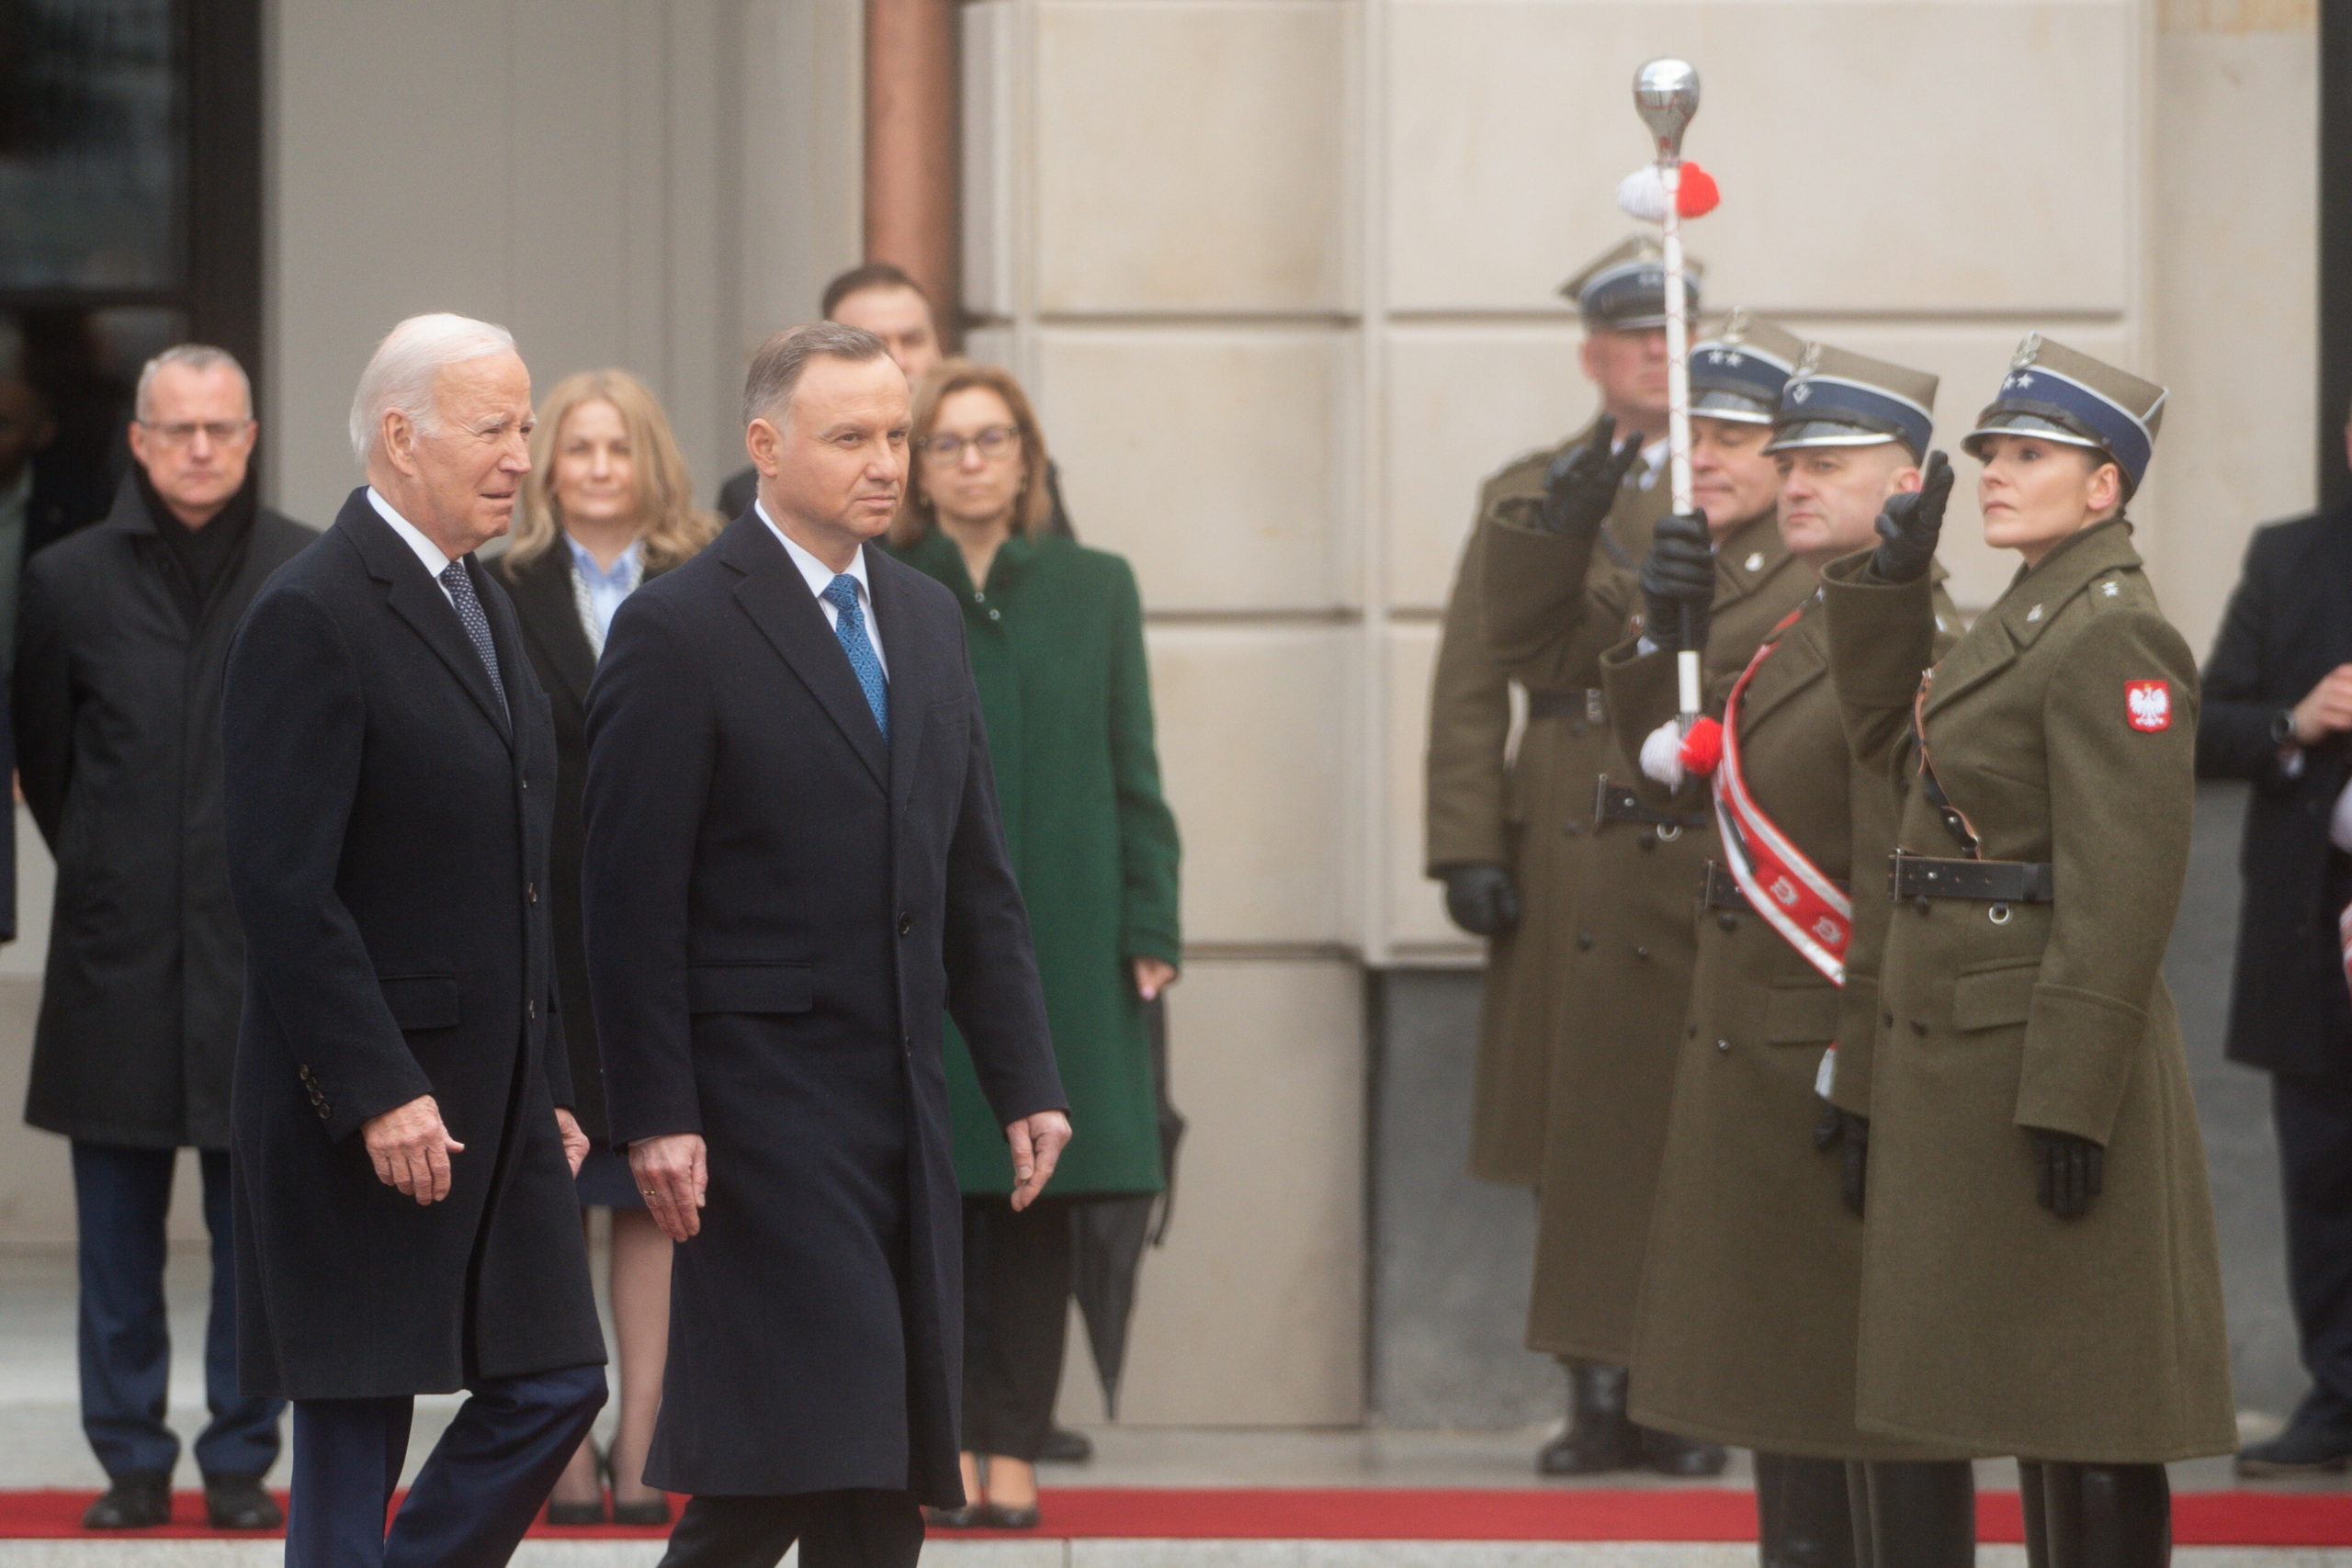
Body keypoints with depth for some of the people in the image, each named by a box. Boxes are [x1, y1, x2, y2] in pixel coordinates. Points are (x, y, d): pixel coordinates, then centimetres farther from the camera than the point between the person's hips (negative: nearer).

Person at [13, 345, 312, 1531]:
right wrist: (108, 874, 13)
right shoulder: (70, 582, 3)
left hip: (264, 953, -1)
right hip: (118, 957, 1)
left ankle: (242, 1457, 10)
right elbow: (42, 758, 13)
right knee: (118, 1242, 4)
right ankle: (131, 1460, 13)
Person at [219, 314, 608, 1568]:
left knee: (553, 1383, 6)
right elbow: (283, 885, -18)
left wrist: (554, 1082, 16)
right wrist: (376, 1092, -21)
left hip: (502, 1098, 9)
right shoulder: (311, 616, -13)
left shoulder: (485, 606, 16)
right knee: (356, 1427, -2)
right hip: (367, 1113, -9)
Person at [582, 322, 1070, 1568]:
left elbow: (976, 880, 17)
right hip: (762, 1096, -7)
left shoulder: (927, 618, 14)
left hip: (901, 1095, 7)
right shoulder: (679, 629, -8)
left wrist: (1023, 1080, 11)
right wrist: (655, 1117, -15)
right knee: (842, 1458, -12)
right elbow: (633, 897, -11)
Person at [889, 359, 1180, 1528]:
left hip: (1059, 935, 1)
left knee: (1034, 1193, 2)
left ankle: (1012, 1449, 7)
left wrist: (1149, 927, 1)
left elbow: (1131, 769, 8)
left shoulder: (1093, 589, 9)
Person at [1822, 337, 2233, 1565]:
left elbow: (2124, 894, -21)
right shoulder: (2024, 617, 14)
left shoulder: (2113, 638, -16)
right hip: (1970, 1046, 10)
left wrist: (2071, 1100, -24)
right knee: (2031, 1396, 14)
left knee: (2081, 1396, -6)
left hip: (2046, 1049, -10)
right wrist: (1889, 581, 13)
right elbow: (1892, 744, 25)